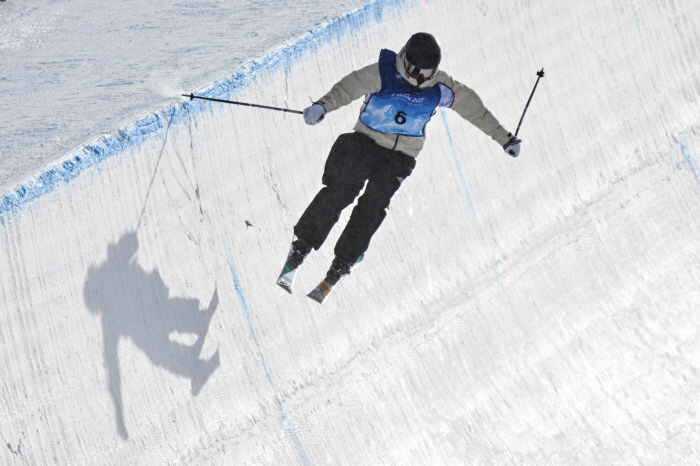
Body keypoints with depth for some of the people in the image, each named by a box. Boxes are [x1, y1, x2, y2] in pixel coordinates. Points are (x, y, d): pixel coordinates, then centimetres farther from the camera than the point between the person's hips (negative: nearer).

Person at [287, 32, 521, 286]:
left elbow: (473, 108, 8)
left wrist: (505, 138, 13)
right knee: (339, 191, -16)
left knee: (373, 206, -14)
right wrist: (323, 106, -46)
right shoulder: (383, 74, -14)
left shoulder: (440, 87, -4)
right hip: (365, 143, -2)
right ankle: (303, 244, -3)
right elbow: (348, 88, -25)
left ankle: (344, 261, -3)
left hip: (400, 158, 2)